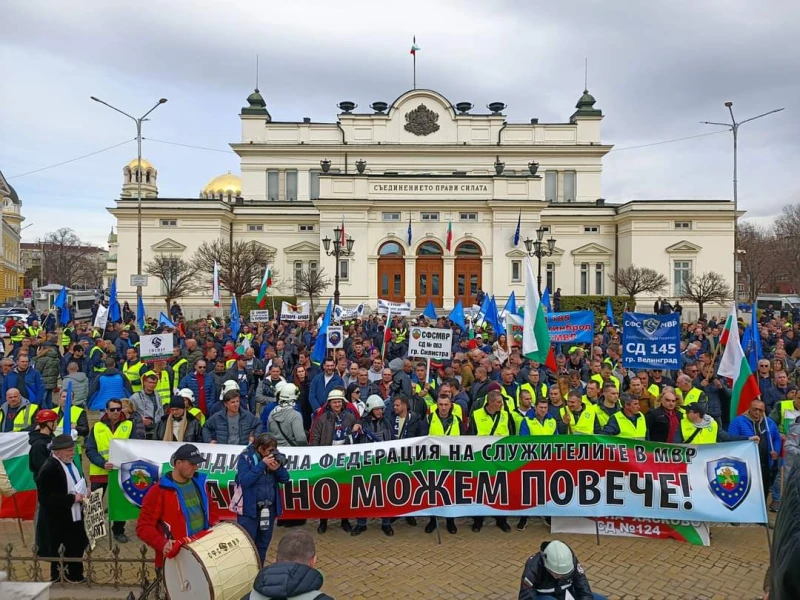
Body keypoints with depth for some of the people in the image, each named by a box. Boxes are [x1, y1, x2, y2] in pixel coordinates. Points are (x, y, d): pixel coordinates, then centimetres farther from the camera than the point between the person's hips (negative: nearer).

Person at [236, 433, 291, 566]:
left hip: (269, 508, 5)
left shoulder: (275, 456, 0)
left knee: (263, 543, 15)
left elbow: (285, 479, 3)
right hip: (249, 508, -5)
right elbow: (244, 480, -23)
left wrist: (278, 468, -18)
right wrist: (262, 464, -25)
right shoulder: (246, 457, -13)